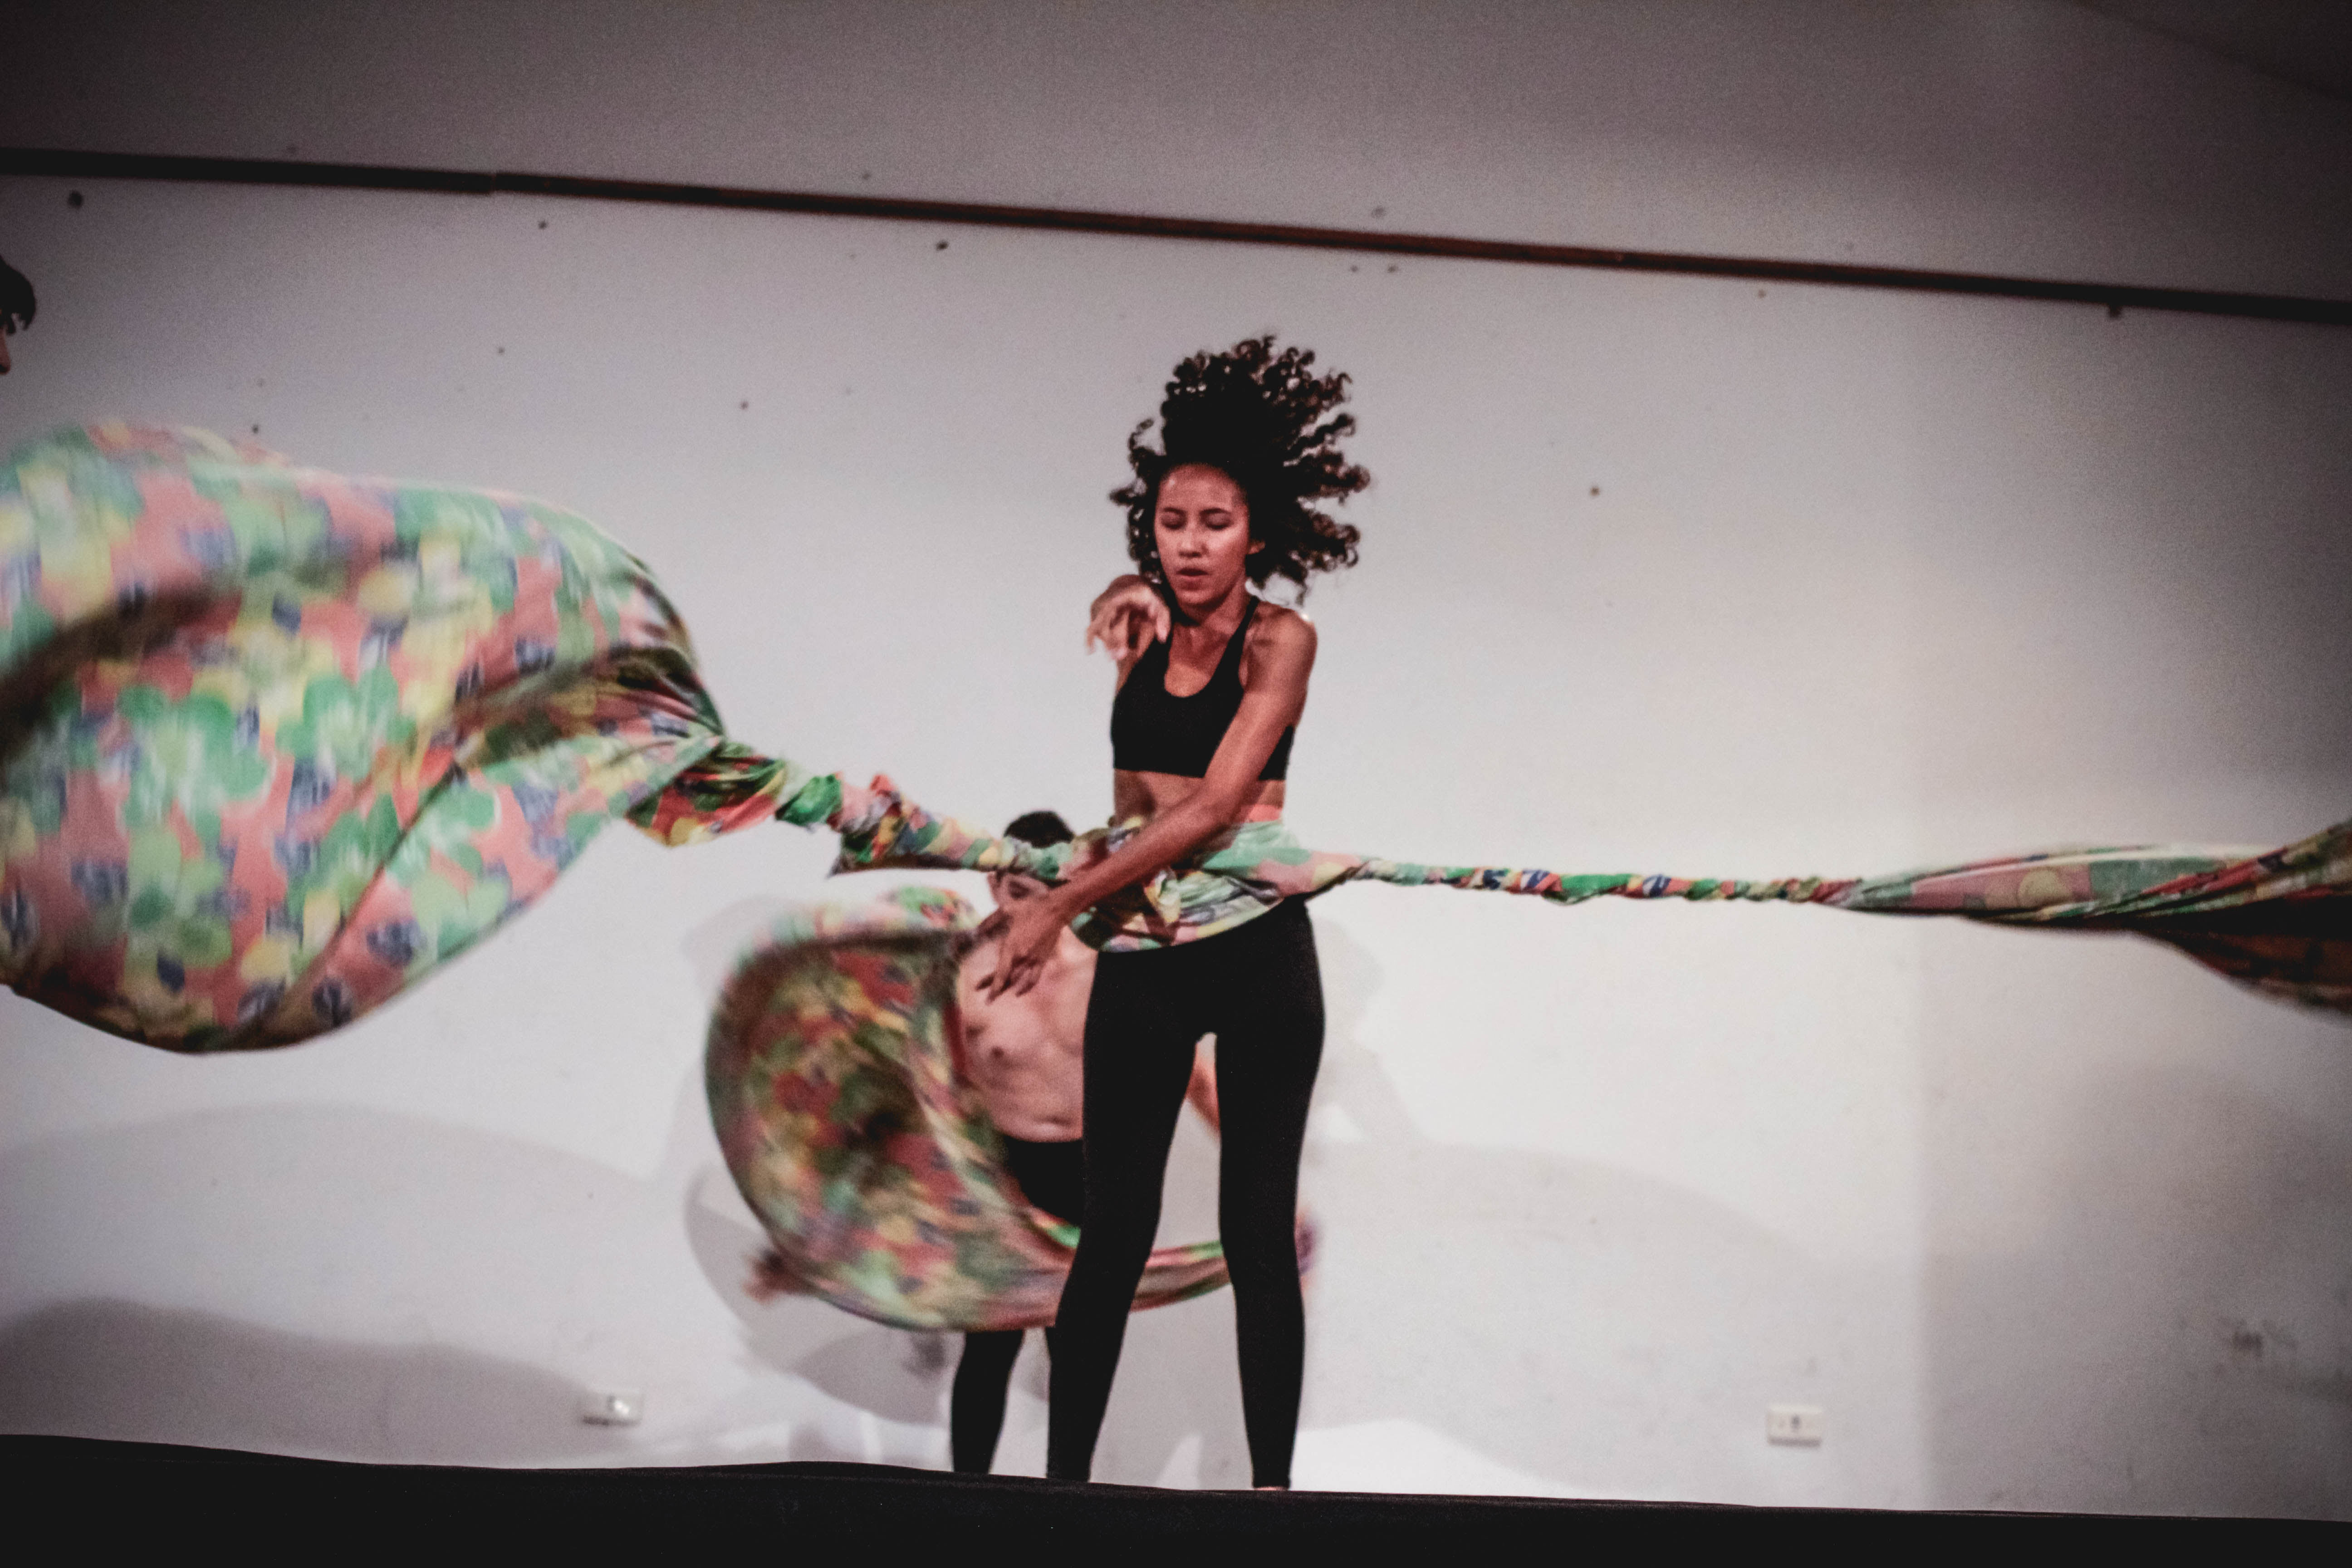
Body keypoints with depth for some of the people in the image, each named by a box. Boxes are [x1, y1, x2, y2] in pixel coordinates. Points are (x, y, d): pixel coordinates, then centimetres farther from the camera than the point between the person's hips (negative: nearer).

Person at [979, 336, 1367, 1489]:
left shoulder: (1280, 639, -6)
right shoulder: (1137, 626, 7)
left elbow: (1214, 806, -17)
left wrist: (1061, 904, -20)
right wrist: (1123, 639, 2)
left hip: (1257, 950, -3)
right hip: (1142, 953, 3)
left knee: (1258, 1230, 1)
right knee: (1114, 1227, 3)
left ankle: (1272, 1484, 9)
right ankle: (1062, 1477, 7)